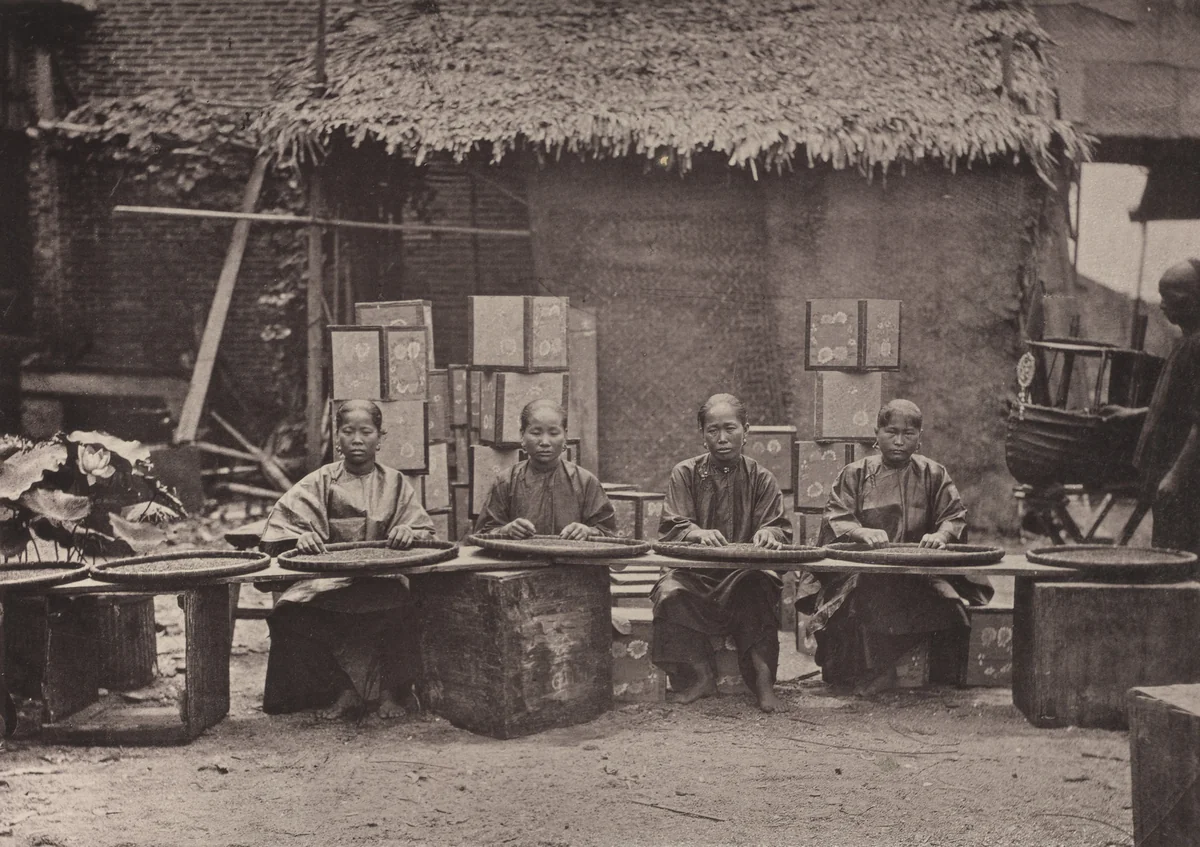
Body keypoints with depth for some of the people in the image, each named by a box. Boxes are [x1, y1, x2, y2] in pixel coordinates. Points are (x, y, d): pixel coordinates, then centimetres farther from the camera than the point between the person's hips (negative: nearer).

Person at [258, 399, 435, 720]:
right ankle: (343, 689, -14)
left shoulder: (394, 483, 14)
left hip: (382, 582, 0)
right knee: (291, 615, -29)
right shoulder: (320, 483, 10)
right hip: (328, 583, 0)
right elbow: (280, 527, 0)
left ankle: (391, 689, -8)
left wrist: (409, 533, -17)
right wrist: (300, 538, -23)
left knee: (398, 613, -33)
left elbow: (424, 531, 7)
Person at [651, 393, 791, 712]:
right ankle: (699, 677, -19)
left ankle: (763, 679, -23)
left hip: (744, 574, 0)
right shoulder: (685, 473, 8)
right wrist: (699, 533, -27)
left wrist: (769, 534, -25)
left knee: (760, 588, -34)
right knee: (670, 593, -32)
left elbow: (780, 529, 1)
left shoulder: (761, 479, 11)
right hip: (695, 572, 0)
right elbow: (671, 527, -3)